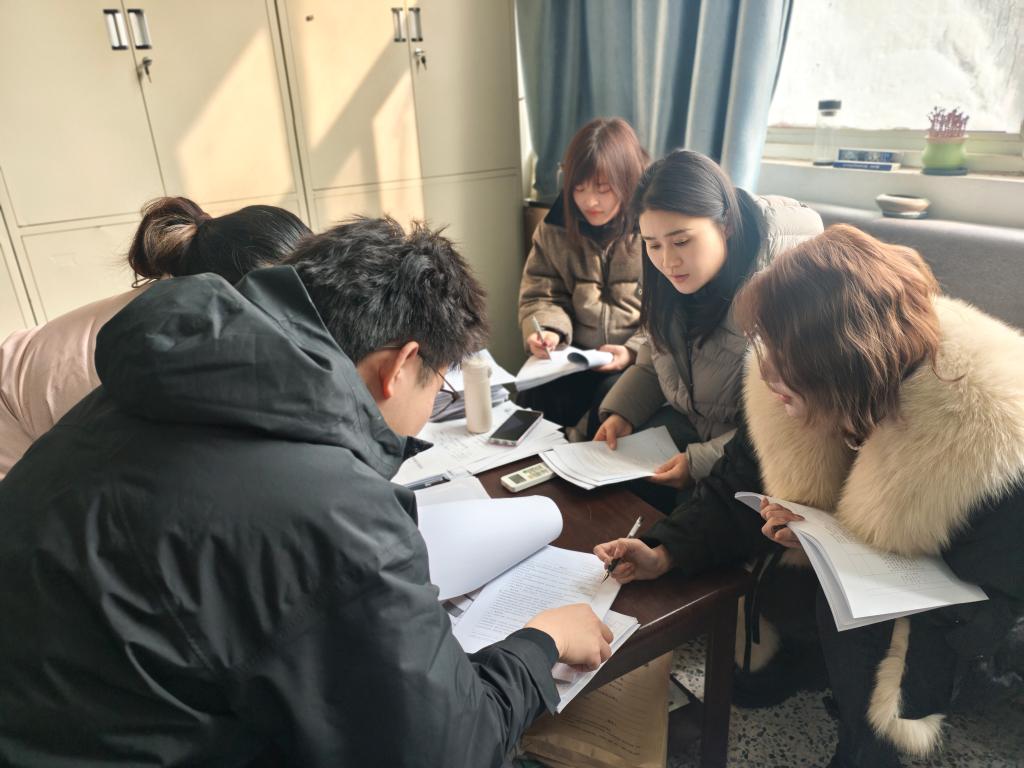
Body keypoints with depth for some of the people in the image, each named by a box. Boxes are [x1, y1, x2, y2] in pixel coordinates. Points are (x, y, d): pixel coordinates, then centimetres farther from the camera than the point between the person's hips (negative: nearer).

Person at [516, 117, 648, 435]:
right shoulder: (556, 227, 5)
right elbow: (541, 294, 8)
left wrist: (635, 350, -21)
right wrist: (546, 330, -14)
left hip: (642, 360, -3)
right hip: (578, 356, 3)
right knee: (532, 403, -21)